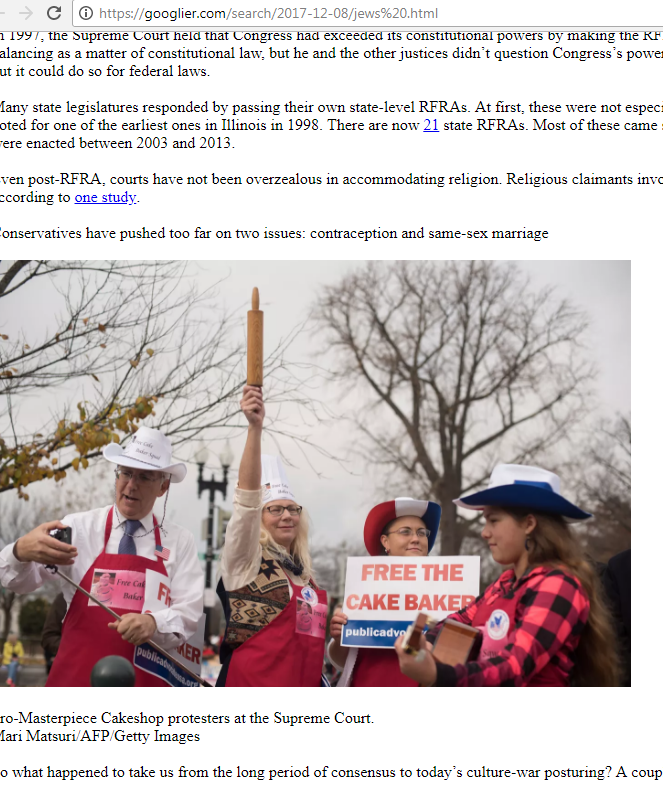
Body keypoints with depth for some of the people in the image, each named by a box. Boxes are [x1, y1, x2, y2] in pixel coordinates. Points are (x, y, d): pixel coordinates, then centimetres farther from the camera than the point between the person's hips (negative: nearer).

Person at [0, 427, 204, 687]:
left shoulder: (179, 540, 7)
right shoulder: (79, 527, 5)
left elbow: (188, 612, 0)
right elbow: (21, 580, -4)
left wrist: (153, 623, -22)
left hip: (146, 684, 1)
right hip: (76, 679, -1)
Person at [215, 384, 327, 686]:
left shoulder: (304, 573, 18)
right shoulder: (245, 560, 0)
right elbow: (247, 496, -16)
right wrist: (255, 428, -26)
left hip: (303, 683, 6)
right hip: (251, 684, -6)